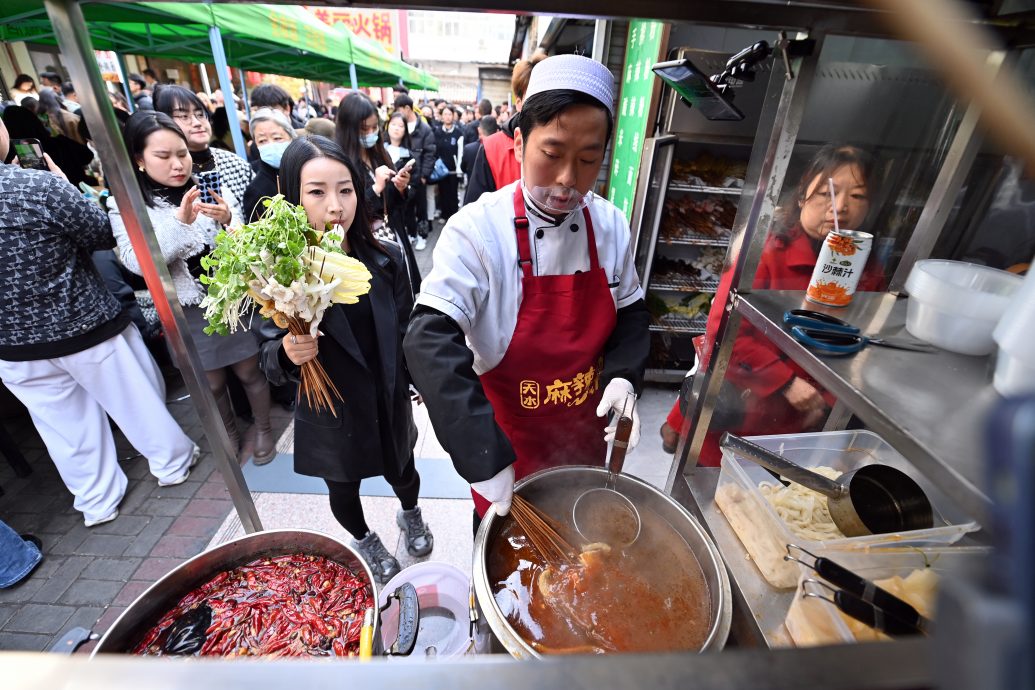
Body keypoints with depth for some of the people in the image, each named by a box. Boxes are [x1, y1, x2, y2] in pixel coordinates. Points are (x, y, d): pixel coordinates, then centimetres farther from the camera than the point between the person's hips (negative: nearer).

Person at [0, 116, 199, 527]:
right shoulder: (39, 185, -22)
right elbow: (104, 234, -8)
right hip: (86, 326, -4)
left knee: (65, 425, 16)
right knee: (136, 398, 16)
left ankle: (98, 502, 32)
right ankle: (172, 462, 34)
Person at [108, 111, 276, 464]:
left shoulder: (212, 188, -4)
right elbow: (136, 263, -17)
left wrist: (229, 221, -27)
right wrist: (179, 222, -28)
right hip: (186, 312, 1)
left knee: (249, 371, 12)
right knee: (212, 383, 16)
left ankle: (263, 428, 34)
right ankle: (229, 432, 40)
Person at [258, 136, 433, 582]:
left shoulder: (385, 261, -13)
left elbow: (404, 335, -1)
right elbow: (271, 362, -12)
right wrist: (287, 354, -34)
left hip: (389, 403, 2)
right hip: (329, 416, -1)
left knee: (402, 472, 24)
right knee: (343, 488, 23)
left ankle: (411, 516, 60)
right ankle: (364, 541, 56)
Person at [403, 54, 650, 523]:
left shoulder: (610, 225, -9)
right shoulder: (477, 229, -24)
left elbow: (630, 313, 3)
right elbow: (430, 344, -32)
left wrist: (623, 376, -15)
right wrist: (486, 460, -39)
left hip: (587, 436, 4)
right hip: (506, 444, -3)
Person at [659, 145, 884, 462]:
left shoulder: (868, 275, 0)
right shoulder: (768, 251, -14)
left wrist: (827, 401, -10)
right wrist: (786, 383, -20)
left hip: (793, 425, 4)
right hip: (732, 413, -4)